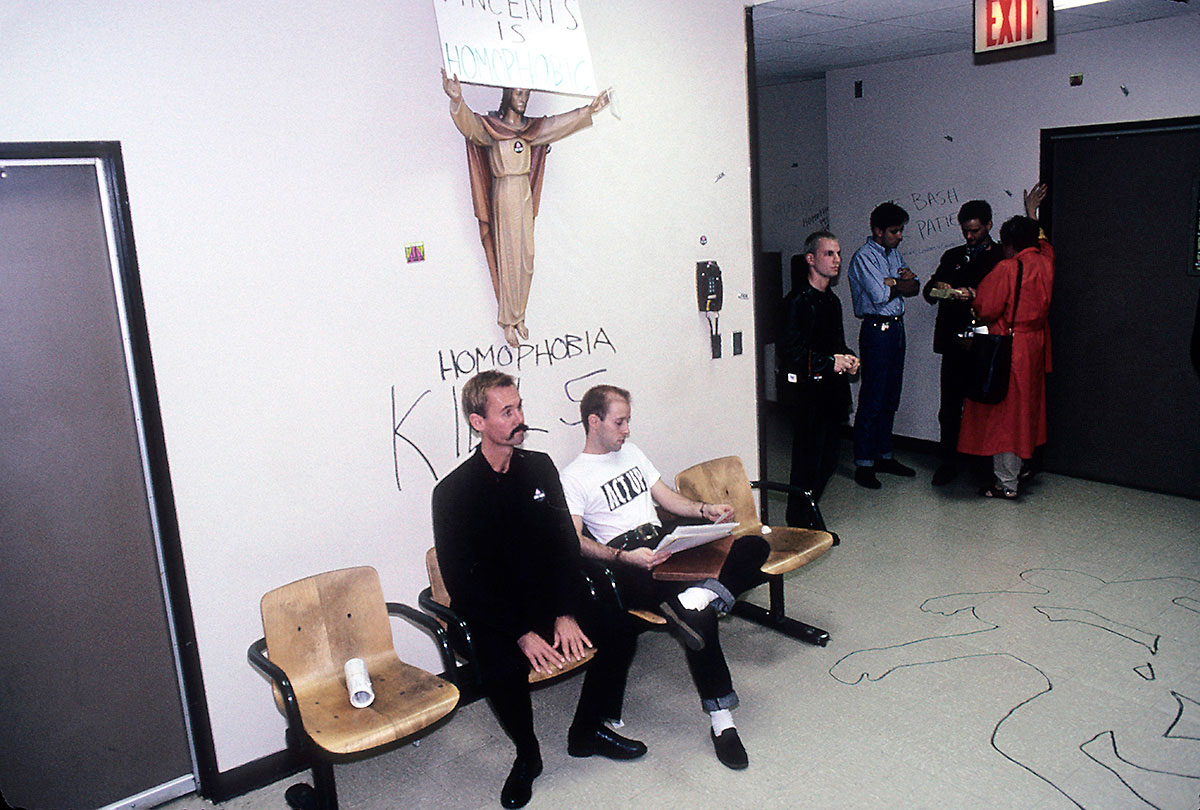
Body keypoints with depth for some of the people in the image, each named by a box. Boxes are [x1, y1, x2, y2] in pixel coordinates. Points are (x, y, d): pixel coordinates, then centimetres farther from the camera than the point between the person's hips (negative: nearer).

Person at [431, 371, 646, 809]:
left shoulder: (539, 466, 4)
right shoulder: (453, 491, -11)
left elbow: (566, 545, 3)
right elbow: (462, 581, -14)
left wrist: (567, 614, -10)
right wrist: (521, 634, -21)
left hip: (550, 593, 5)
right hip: (493, 610, -4)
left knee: (620, 629, -14)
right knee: (503, 670, -32)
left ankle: (587, 731, 11)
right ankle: (527, 753, 1)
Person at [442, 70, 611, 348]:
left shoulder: (531, 129, 12)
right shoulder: (490, 126, -6)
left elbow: (560, 124, 13)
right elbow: (469, 123, -25)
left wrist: (589, 110, 4)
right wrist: (457, 100, -45)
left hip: (525, 195, 6)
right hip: (504, 196, -6)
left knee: (526, 258, 7)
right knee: (508, 258, -3)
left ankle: (519, 316, 18)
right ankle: (508, 321, 5)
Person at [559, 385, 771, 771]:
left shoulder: (631, 452, 25)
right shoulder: (573, 478, 2)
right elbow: (574, 540, -10)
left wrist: (705, 510, 8)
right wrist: (624, 557, -26)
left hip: (666, 543, 7)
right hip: (627, 560, -7)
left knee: (754, 548, -19)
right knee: (702, 614, -35)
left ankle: (695, 599, -39)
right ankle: (720, 720, -27)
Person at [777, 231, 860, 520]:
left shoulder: (832, 300, 16)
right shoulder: (798, 300, -12)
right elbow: (790, 350, -18)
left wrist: (848, 358, 5)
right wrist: (830, 361, -17)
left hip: (830, 390, 9)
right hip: (807, 391, -9)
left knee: (827, 461, 12)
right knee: (809, 461, -4)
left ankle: (807, 519, 26)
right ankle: (798, 527, 9)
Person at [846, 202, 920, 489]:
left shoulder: (894, 253, 16)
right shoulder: (864, 257, -10)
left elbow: (915, 287, 11)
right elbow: (880, 296, -20)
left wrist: (894, 283, -10)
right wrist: (902, 283, -2)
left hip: (896, 327, 8)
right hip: (876, 329, -8)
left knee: (891, 397, 12)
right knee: (872, 399, -5)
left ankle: (884, 455, 22)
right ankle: (863, 464, 2)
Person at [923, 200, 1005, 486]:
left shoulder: (1001, 257, 3)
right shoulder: (952, 256, 19)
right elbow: (928, 290, 14)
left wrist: (974, 294, -21)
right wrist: (938, 287, -8)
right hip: (954, 342, 4)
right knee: (950, 407, 4)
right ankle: (948, 463, 14)